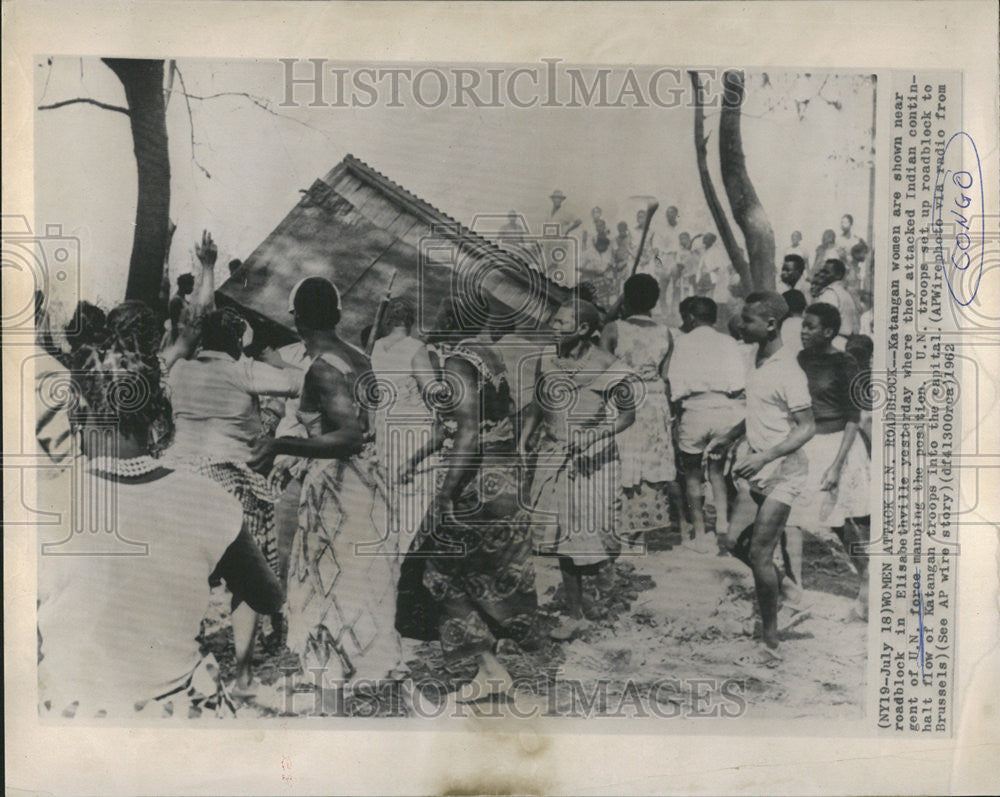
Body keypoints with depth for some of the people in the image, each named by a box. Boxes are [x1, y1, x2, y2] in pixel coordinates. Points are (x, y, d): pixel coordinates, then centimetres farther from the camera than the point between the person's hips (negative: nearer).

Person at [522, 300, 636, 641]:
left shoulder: (606, 368, -11)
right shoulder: (547, 361, 4)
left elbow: (627, 415, -5)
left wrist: (594, 435, -19)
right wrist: (523, 440, 7)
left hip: (591, 459, -4)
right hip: (552, 456, 4)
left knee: (591, 533, -6)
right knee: (563, 539, 6)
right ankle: (574, 616, 18)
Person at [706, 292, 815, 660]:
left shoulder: (788, 373, -18)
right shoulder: (758, 363, 9)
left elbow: (806, 427, -19)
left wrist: (765, 457, -28)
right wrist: (728, 438, 16)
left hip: (781, 471, -8)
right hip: (754, 465, 9)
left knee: (759, 554, -9)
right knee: (735, 540, 12)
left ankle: (771, 641, 4)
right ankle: (780, 584, 36)